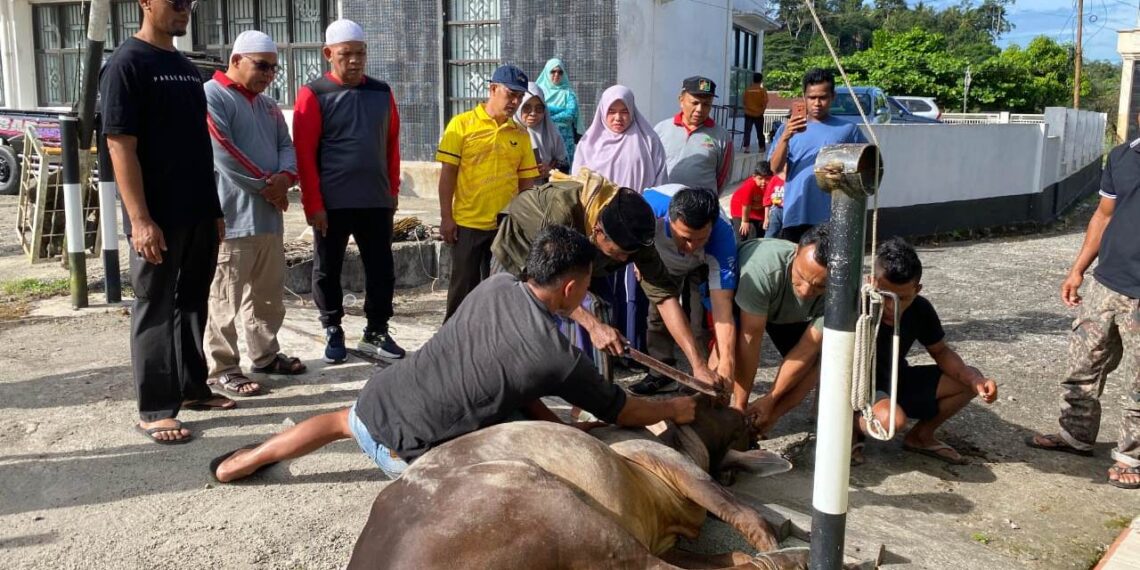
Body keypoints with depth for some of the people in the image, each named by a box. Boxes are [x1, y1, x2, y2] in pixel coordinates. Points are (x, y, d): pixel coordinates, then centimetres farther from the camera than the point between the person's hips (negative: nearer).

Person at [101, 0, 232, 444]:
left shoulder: (187, 67, 15)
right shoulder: (127, 64, -8)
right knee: (155, 311, 0)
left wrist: (214, 208, 17)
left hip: (199, 214, 7)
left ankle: (192, 387, 29)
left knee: (192, 305, 15)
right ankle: (154, 410, 8)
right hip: (159, 219, -7)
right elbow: (120, 145, -14)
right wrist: (140, 219, -20)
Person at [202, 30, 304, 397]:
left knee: (268, 293, 16)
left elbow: (286, 145, 14)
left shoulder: (268, 106, 20)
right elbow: (224, 153, -17)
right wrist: (266, 184, -11)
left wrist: (285, 176, -9)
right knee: (225, 298, -3)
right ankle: (222, 368, 5)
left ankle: (266, 355, 28)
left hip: (269, 216, 9)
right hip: (231, 217, -8)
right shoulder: (211, 97, -7)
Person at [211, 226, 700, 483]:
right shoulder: (558, 355, -17)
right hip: (407, 446, -6)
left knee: (344, 421, 39)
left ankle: (238, 464, 49)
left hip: (379, 396, 6)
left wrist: (555, 424, 12)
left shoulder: (496, 285, -1)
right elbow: (621, 411, -1)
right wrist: (675, 409, 16)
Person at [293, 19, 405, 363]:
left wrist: (393, 190, 10)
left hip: (377, 201, 3)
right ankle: (333, 332, 23)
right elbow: (304, 154, -7)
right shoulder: (313, 94, -4)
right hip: (332, 203, -3)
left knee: (381, 268, 7)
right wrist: (313, 204, -11)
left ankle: (376, 332, 20)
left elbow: (392, 144, 13)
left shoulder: (382, 92, 8)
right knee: (328, 270, 8)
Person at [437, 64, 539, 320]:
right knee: (464, 287, 6)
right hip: (467, 223, -3)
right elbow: (447, 173, -4)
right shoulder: (462, 124, -3)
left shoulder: (521, 134, 7)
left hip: (507, 225, 3)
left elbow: (526, 182, 10)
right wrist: (446, 217, -7)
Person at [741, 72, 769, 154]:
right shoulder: (762, 90, -5)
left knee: (747, 131, -1)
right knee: (760, 132, 10)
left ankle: (746, 147, -13)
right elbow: (765, 102, -7)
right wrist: (762, 110, 7)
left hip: (748, 114, 1)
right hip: (758, 114, -1)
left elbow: (744, 101, 5)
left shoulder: (747, 89, 1)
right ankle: (762, 147, 18)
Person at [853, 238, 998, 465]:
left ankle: (920, 436, 14)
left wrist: (975, 380, -13)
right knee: (891, 418, -38)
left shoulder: (920, 310, -11)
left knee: (969, 381, -4)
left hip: (896, 381, 7)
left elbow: (941, 352, 3)